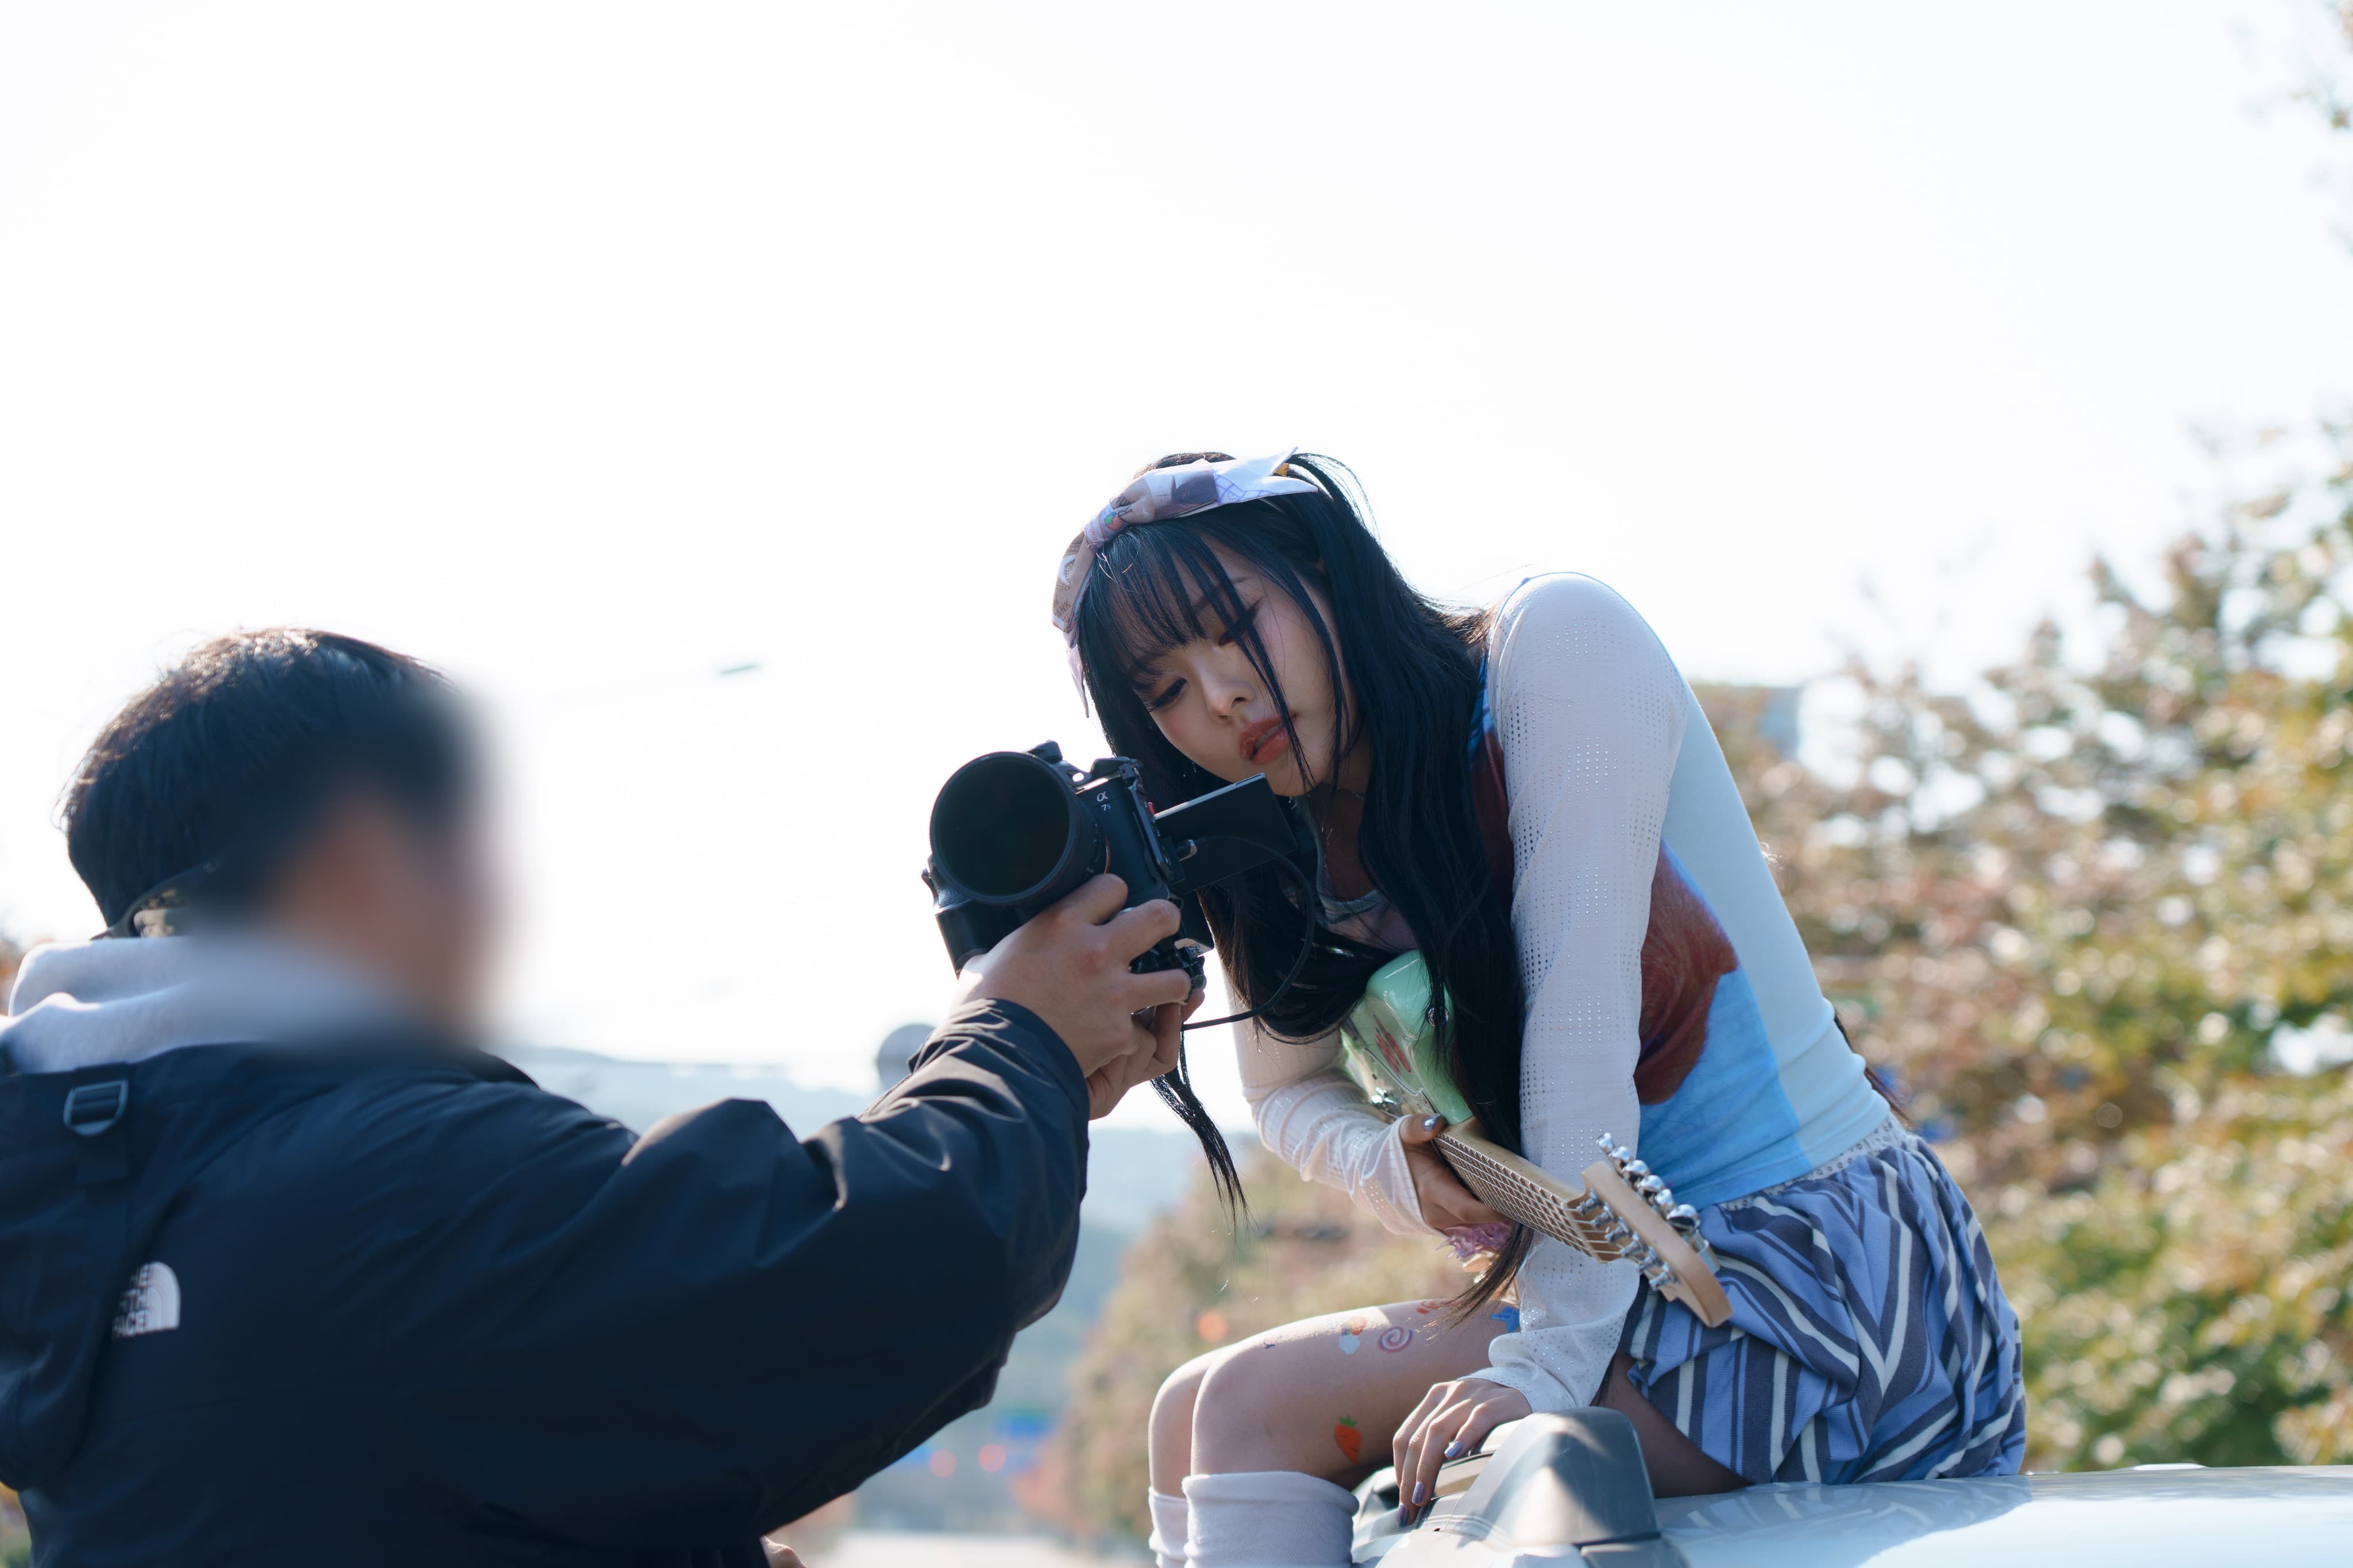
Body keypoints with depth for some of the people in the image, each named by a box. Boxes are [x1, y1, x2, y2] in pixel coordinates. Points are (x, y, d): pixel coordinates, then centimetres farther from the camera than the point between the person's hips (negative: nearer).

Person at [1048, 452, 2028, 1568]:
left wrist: (1549, 1358, -26)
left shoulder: (1555, 640, -12)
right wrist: (1391, 1169, -9)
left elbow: (1580, 987, -20)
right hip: (1654, 1283, 7)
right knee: (1195, 1416, 3)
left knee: (1256, 1405, -15)